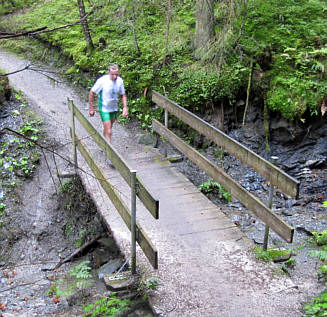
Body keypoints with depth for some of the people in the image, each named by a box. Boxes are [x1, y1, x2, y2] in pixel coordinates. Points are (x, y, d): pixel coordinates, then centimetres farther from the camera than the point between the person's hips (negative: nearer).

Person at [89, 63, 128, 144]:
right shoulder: (102, 81, -22)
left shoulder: (120, 81, -8)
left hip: (114, 108, 5)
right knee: (108, 132, -11)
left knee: (108, 129, 21)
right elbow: (91, 93, -12)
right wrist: (91, 108, -9)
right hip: (104, 109, -5)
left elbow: (123, 95, 6)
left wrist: (125, 107, -8)